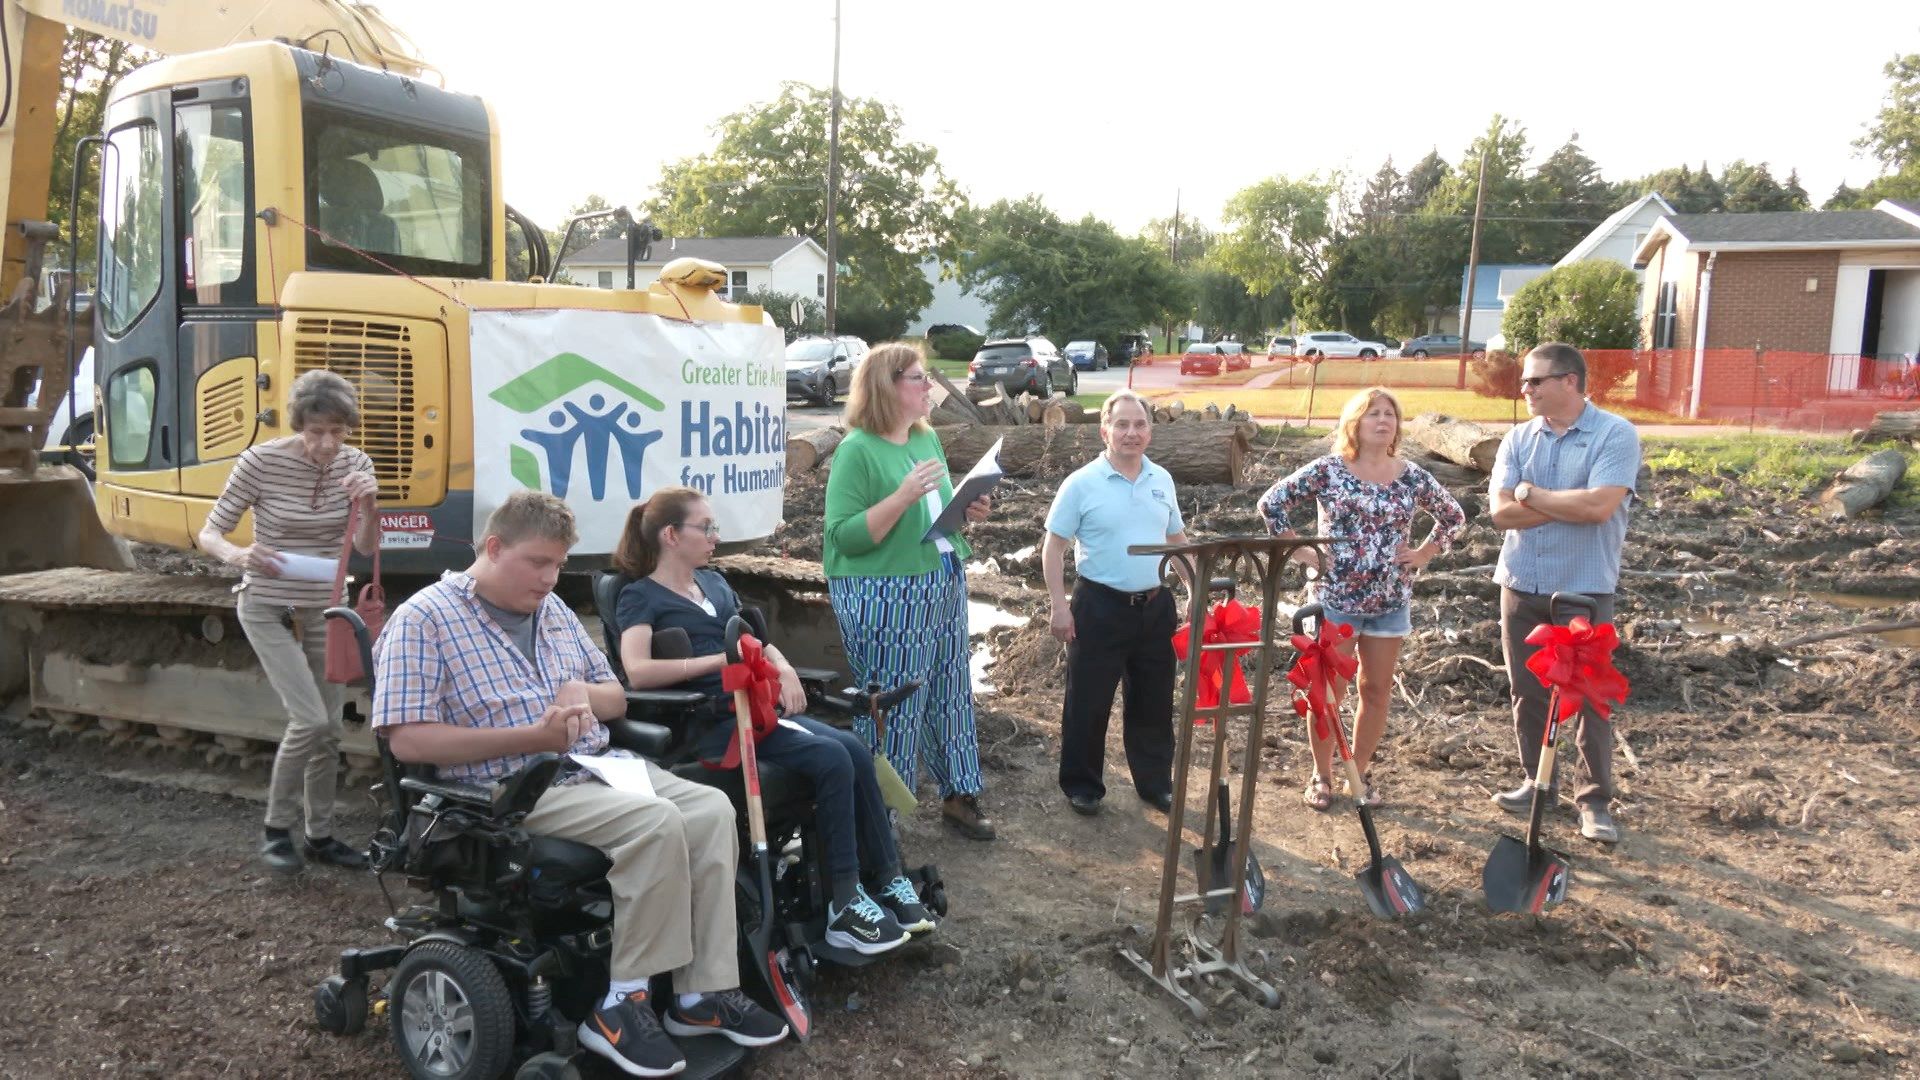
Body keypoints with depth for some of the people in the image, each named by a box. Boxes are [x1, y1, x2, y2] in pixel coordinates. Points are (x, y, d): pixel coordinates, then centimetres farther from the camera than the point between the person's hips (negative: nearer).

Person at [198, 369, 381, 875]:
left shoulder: (354, 464, -5)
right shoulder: (261, 462, -17)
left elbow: (367, 548, -3)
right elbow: (209, 534, -12)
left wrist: (369, 505, -23)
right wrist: (238, 555, -34)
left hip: (323, 609, 5)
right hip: (267, 609, -5)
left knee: (328, 728, 8)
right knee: (310, 720, -15)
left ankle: (321, 836, 22)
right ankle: (276, 831, 5)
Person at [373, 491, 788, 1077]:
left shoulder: (552, 609, 17)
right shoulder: (424, 619, -6)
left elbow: (617, 695, 23)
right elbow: (408, 739, -15)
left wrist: (587, 694, -3)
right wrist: (530, 736, -20)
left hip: (599, 766, 8)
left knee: (711, 809, -14)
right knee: (654, 822, -29)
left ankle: (705, 991, -9)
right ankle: (620, 1002, -15)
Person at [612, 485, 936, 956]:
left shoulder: (714, 582, 24)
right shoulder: (641, 597, 1)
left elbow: (757, 641, 27)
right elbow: (636, 672, -16)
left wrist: (783, 668, 3)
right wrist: (720, 659, -17)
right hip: (713, 722, -7)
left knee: (856, 749, -17)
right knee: (831, 759, -26)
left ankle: (887, 880, -11)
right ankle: (845, 904, -21)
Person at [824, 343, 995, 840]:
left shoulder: (928, 438, 10)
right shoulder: (857, 450, -13)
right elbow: (844, 536, -20)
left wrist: (967, 511, 2)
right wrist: (903, 495, -27)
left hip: (943, 585, 8)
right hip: (883, 599, -7)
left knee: (951, 693, 16)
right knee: (892, 710, 1)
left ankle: (959, 794, 32)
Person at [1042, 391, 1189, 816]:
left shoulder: (1162, 481, 6)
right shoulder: (1082, 483, -9)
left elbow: (1177, 540, 17)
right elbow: (1053, 546, -7)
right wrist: (1059, 606, -12)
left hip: (1156, 606, 5)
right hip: (1101, 606, -4)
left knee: (1154, 702, 14)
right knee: (1089, 702, 5)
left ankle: (1156, 783, 28)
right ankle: (1082, 786, 20)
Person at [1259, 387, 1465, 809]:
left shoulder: (1412, 477, 2)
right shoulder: (1327, 470, -7)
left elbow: (1453, 516, 16)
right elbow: (1272, 502, -4)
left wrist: (1424, 554, 4)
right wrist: (1299, 551, -6)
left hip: (1391, 601, 3)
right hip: (1336, 599, -3)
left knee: (1377, 690, 10)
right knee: (1328, 691, 3)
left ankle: (1360, 771, 26)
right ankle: (1321, 775, 18)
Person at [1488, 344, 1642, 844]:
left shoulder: (1615, 435, -9)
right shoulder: (1518, 440, 5)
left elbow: (1599, 505, -23)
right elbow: (1501, 511, -7)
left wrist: (1531, 494, -12)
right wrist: (1570, 505, -15)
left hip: (1584, 591, -4)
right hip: (1521, 587, 5)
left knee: (1592, 699, 2)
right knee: (1527, 693, 13)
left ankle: (1595, 799, 14)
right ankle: (1535, 781, 28)